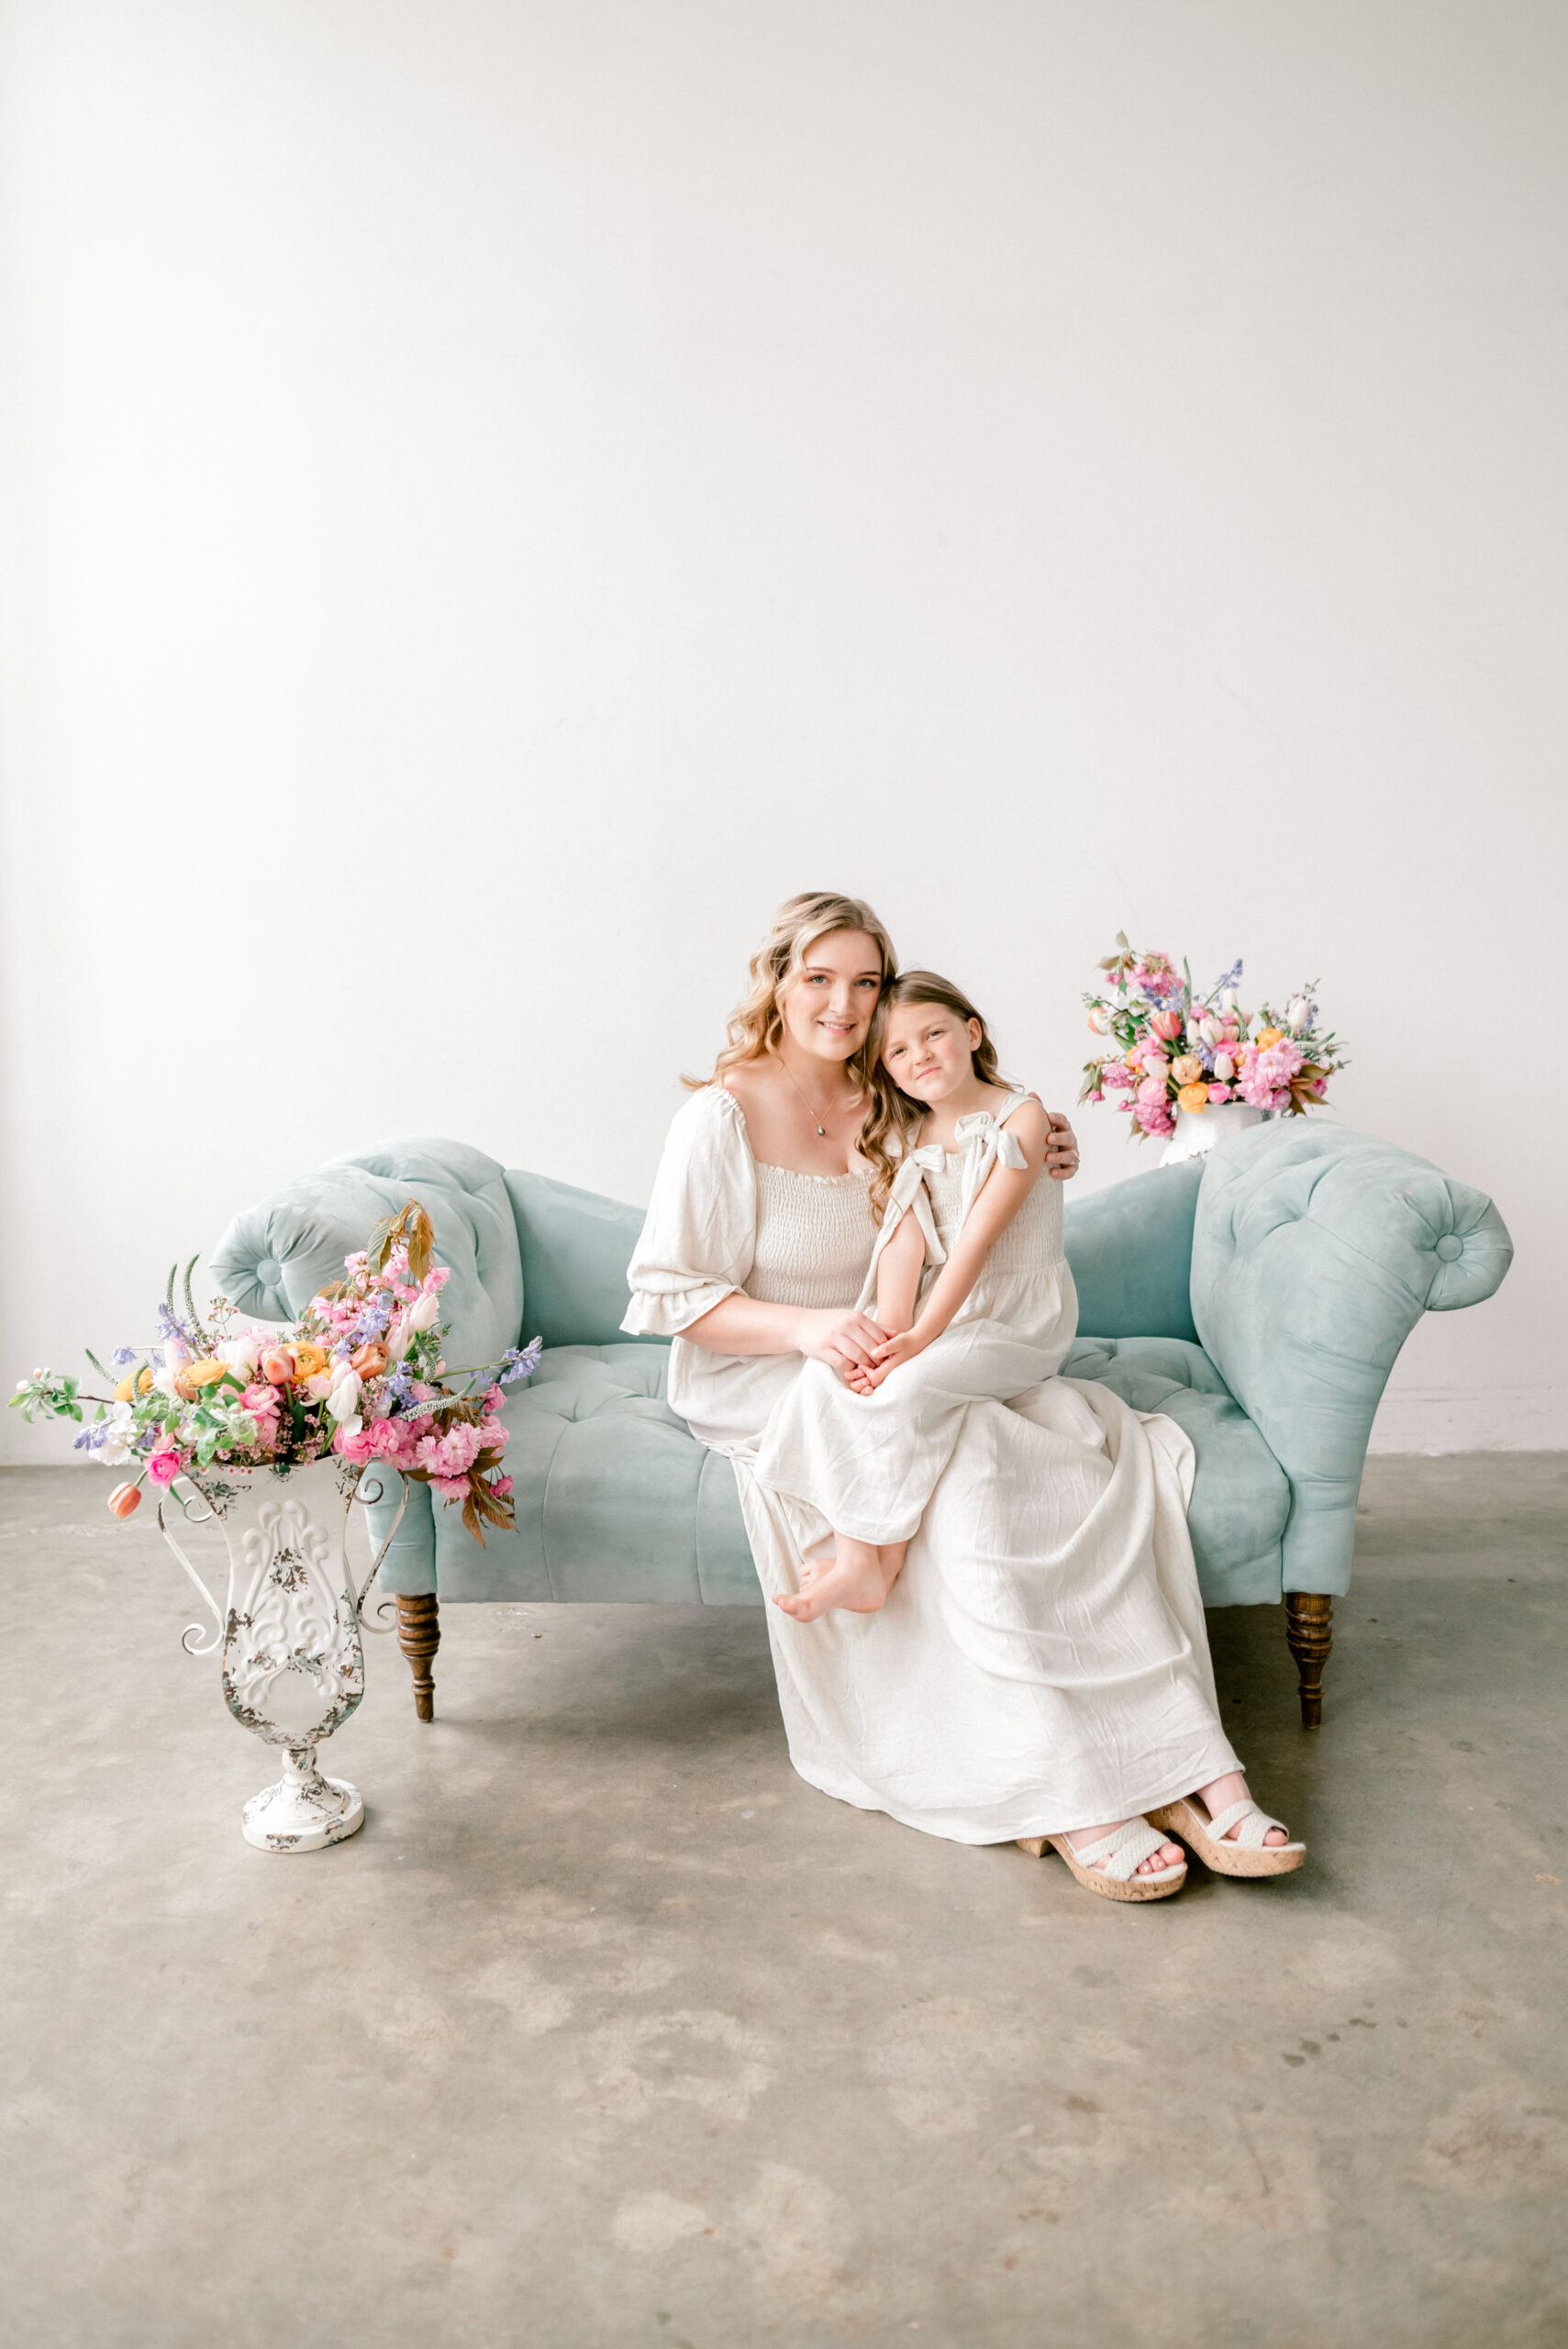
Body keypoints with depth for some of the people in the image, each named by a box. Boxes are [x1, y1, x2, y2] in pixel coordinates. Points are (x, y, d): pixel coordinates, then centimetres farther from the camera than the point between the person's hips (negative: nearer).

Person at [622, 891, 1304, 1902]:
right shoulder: (725, 1115, -8)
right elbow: (667, 1295, -10)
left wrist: (1035, 1168, 4)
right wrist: (808, 1328, -25)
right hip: (759, 1379, -5)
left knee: (1095, 1433, -22)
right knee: (969, 1469, -34)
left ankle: (1187, 1769, -27)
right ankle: (1062, 1796, -29)